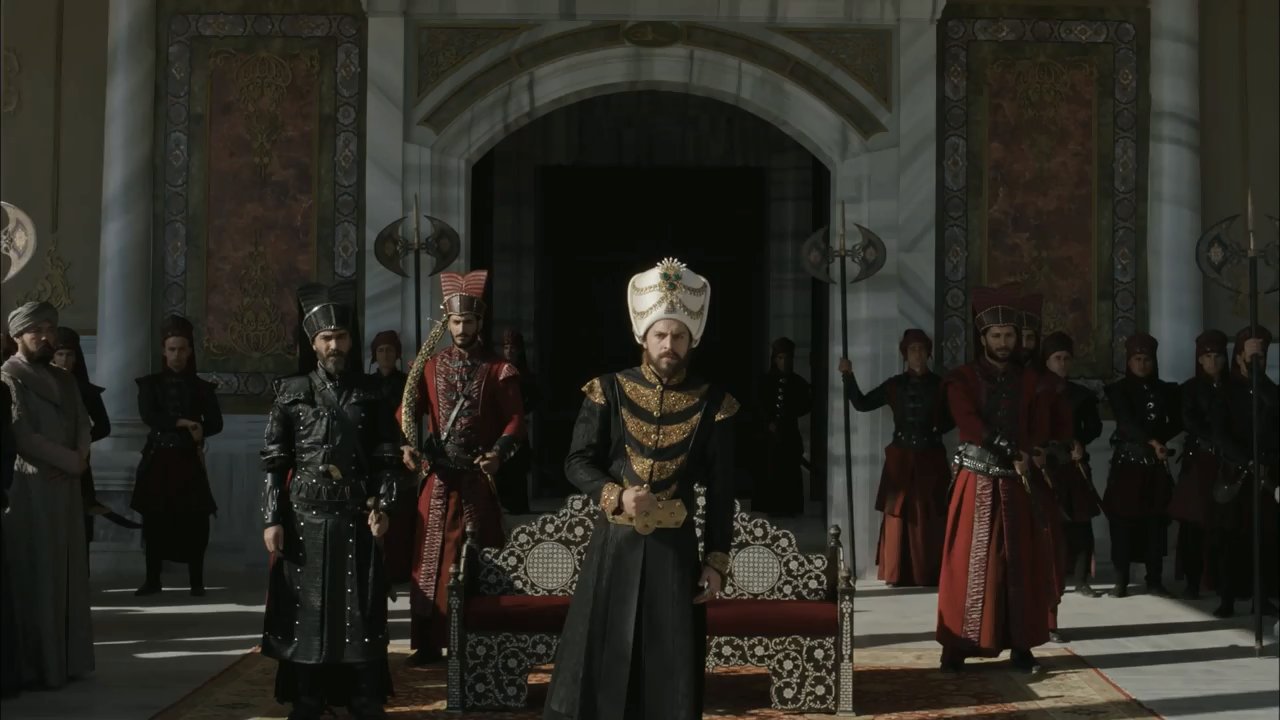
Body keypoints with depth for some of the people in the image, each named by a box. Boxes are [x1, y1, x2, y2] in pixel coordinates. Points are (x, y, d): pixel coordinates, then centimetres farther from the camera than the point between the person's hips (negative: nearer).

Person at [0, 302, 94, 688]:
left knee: (67, 575, 7)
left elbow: (83, 424, 11)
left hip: (66, 487, 7)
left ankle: (67, 657, 13)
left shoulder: (64, 381, 18)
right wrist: (71, 460, -9)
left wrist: (81, 457, -9)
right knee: (34, 577, -5)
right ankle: (35, 664, -2)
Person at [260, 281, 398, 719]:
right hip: (306, 517, 0)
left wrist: (382, 506, -7)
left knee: (360, 612, 1)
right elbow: (274, 462, 1)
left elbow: (387, 457, 6)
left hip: (355, 518, 1)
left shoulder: (369, 392, 5)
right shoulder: (292, 392, 2)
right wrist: (272, 520, -6)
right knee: (306, 611, 4)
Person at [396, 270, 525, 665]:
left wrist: (498, 453, -21)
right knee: (430, 556, 4)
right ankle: (428, 644, 11)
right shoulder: (430, 365, 7)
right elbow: (408, 411, 1)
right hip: (437, 475, 2)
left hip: (477, 476, -2)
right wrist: (407, 446, -17)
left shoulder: (499, 370, 0)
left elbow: (515, 420, -4)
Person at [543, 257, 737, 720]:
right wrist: (617, 496, -17)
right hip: (614, 545, 0)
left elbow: (721, 492, 3)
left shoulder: (713, 404, 0)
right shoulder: (608, 392, -1)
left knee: (673, 669, 3)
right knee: (597, 658, 2)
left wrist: (717, 561, -1)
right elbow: (576, 463, 0)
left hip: (675, 550, 0)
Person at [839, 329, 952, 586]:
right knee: (898, 516, 0)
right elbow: (862, 404, 6)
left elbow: (953, 418, 5)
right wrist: (849, 376, -4)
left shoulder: (939, 385, 1)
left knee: (929, 518, -1)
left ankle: (929, 575, 3)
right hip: (901, 459, 1)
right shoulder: (895, 385, 6)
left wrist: (935, 430, -9)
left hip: (930, 459, -1)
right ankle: (899, 575, 3)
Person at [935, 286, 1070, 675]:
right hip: (977, 483, -3)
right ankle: (957, 647, 1)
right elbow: (970, 426, -15)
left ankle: (1021, 647, 11)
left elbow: (1041, 431, 6)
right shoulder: (962, 379, -2)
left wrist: (1027, 456, -13)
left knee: (1021, 565, 4)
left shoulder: (1030, 382, 9)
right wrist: (1012, 453, -19)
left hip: (1017, 485, 3)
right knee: (969, 564, -3)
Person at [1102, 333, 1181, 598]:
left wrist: (1159, 440, -9)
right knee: (1123, 521, -4)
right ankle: (1121, 581, 1)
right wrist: (1151, 442, -28)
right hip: (1126, 461, -3)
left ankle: (1155, 580, 9)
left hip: (1156, 464, 3)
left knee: (1156, 521, 2)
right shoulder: (1119, 390, 0)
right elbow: (1126, 422, -14)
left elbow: (1177, 422, 9)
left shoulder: (1165, 390, 11)